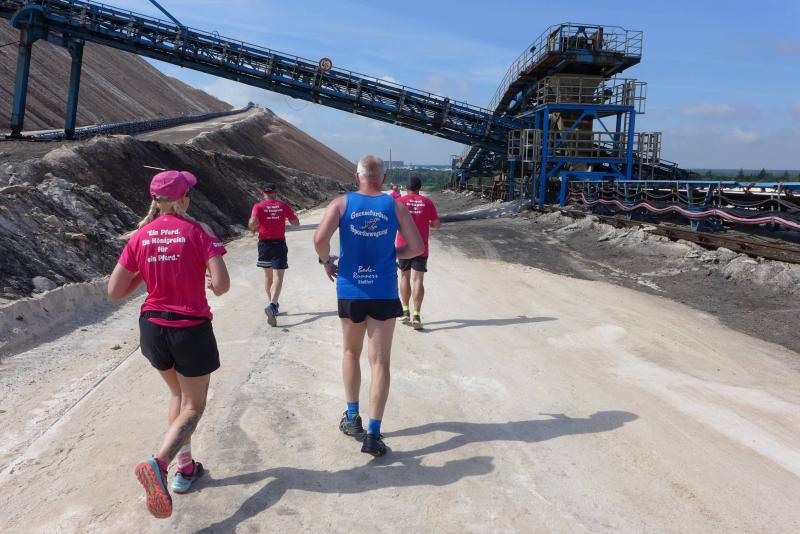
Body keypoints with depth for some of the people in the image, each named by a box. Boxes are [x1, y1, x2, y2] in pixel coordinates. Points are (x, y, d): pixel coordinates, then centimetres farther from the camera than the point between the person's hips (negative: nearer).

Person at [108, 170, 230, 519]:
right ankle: (158, 463, -15)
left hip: (152, 328, 5)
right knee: (193, 407, 10)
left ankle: (186, 468, 29)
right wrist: (210, 283, 3)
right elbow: (222, 285, -19)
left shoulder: (139, 237, 0)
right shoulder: (198, 232, -12)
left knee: (178, 394, 27)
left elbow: (114, 291, -1)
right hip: (191, 329, -4)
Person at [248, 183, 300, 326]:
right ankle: (272, 306, -28)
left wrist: (253, 228, 3)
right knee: (278, 277, -7)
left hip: (264, 243, 2)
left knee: (268, 275, 19)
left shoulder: (258, 206, -2)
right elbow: (296, 223, 8)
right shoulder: (283, 206, 1)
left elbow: (253, 222, -18)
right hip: (279, 243, -1)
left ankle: (272, 304, 30)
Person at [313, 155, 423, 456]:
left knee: (352, 352, 22)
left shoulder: (341, 204, -3)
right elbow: (416, 247, -3)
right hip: (384, 294, -1)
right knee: (380, 362, 3)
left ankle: (352, 418, 27)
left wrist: (327, 262, 1)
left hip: (350, 292, 1)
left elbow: (320, 240, -17)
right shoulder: (396, 207, -1)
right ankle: (373, 434, 0)